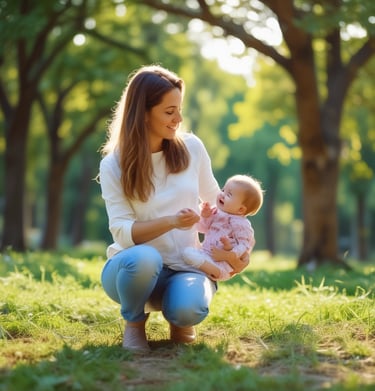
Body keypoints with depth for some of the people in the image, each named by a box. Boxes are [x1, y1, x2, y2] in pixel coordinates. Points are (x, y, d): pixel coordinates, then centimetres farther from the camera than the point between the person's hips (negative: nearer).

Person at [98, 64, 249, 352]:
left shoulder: (192, 148, -1)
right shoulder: (114, 165, -7)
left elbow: (215, 203, 12)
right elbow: (122, 232, -14)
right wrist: (171, 221, -29)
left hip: (186, 268, 1)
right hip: (136, 266, -1)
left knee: (188, 309, -33)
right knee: (144, 258, -38)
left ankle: (179, 320, 7)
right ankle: (135, 322, -5)